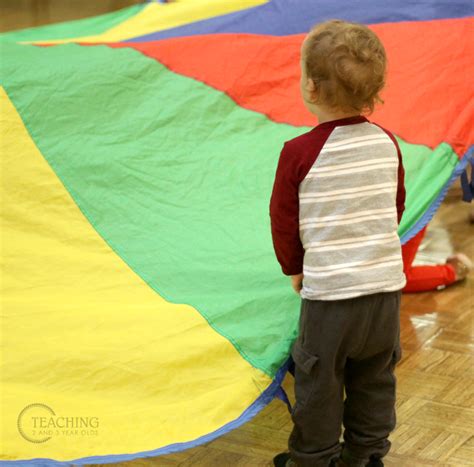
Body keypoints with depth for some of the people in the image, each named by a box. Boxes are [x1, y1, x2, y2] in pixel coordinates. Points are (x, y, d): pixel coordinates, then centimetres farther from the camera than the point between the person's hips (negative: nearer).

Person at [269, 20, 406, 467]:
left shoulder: (299, 153, -16)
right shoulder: (386, 143, -3)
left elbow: (283, 221, -6)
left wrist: (293, 267, 11)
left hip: (328, 291, -5)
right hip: (386, 284, 5)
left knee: (318, 383, 12)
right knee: (375, 380, 19)